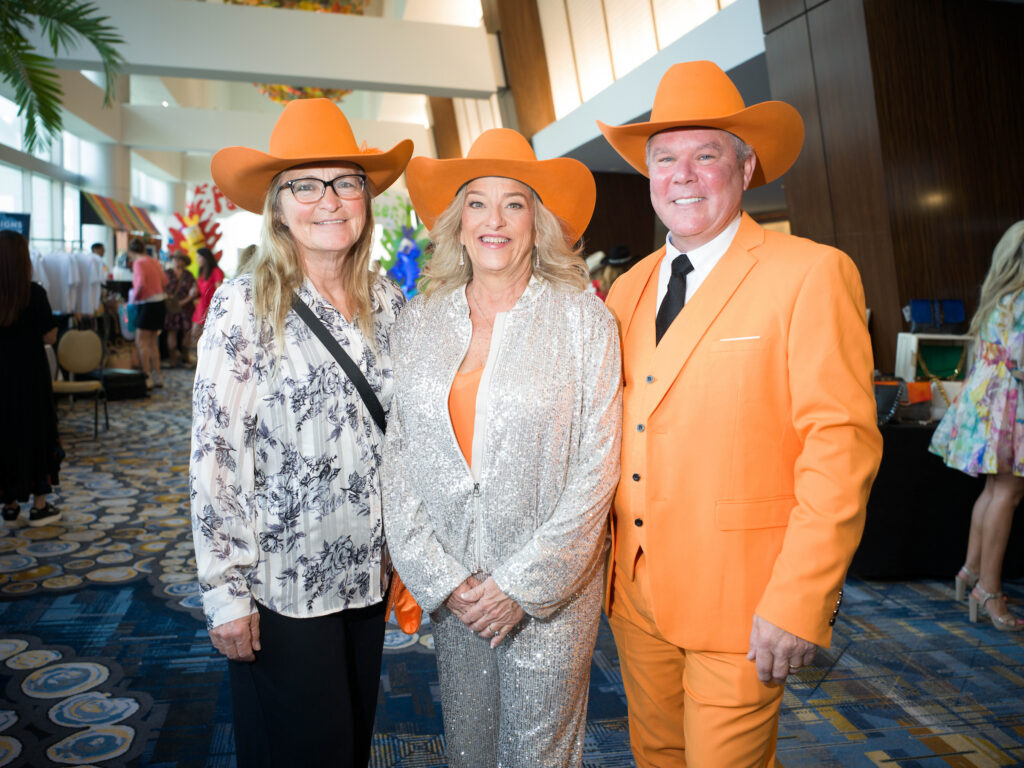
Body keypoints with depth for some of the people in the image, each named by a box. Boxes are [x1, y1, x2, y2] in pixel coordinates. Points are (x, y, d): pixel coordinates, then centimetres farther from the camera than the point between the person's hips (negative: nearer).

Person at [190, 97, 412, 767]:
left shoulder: (388, 302, 2)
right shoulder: (245, 305, -11)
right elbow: (216, 456, -12)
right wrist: (226, 591, -12)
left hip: (367, 572, 4)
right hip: (283, 583, -4)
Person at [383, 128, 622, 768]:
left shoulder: (585, 321, -7)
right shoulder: (419, 323, 2)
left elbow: (596, 467, -9)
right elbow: (398, 456, 1)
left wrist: (526, 583, -11)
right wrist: (438, 574, -5)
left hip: (550, 586, -2)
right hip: (450, 587, 3)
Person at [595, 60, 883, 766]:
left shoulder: (811, 274, -10)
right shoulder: (627, 289, 8)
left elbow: (841, 445, -15)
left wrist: (797, 603, -18)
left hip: (739, 602, -5)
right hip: (635, 590, 6)